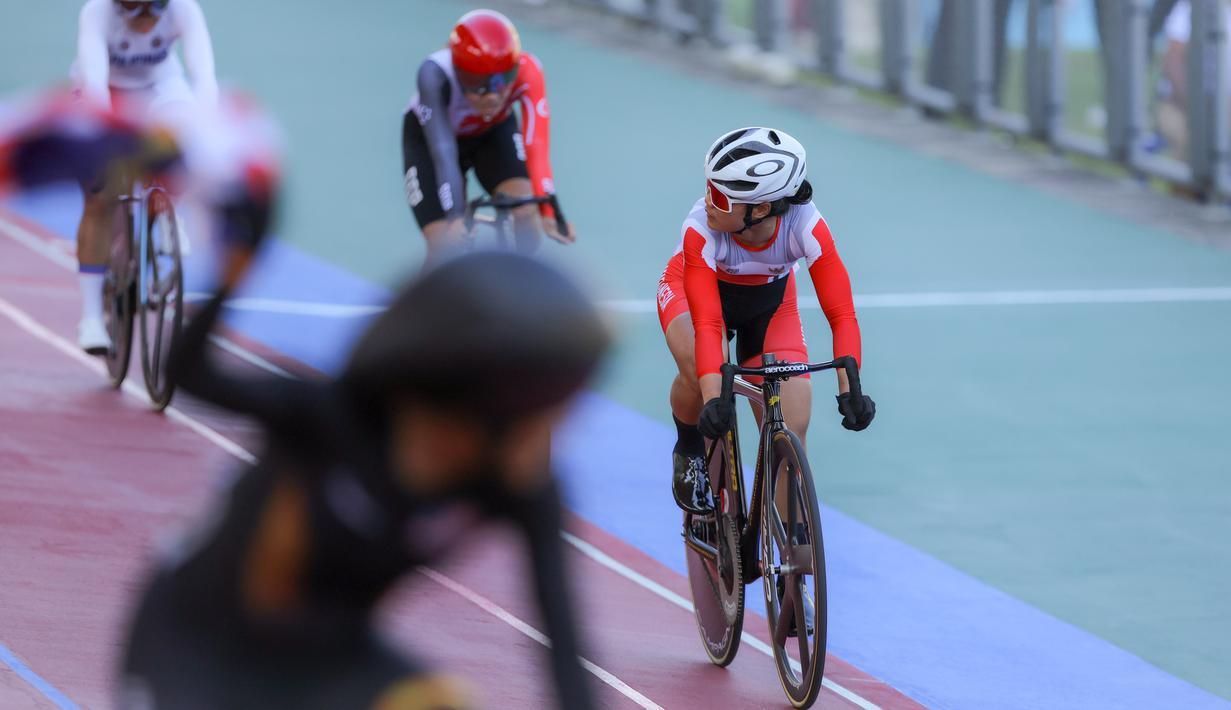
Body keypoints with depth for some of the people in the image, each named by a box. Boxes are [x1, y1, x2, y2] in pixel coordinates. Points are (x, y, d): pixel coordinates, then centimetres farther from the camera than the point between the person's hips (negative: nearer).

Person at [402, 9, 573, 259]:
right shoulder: (435, 74, -40)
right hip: (429, 136, -2)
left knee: (526, 213, -23)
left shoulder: (526, 71, -36)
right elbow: (443, 151, -46)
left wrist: (548, 211, -56)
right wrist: (454, 217, -57)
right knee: (443, 245, -15)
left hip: (494, 133, 2)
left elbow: (536, 145, -44)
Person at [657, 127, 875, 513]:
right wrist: (712, 398, -55)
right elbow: (707, 323, -42)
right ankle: (688, 453, -3)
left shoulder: (804, 224, -36)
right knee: (697, 370, -35)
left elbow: (841, 314, -35)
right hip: (692, 290, -1)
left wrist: (849, 391, -45)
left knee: (792, 428, -13)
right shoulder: (701, 229, -38)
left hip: (769, 300, 1)